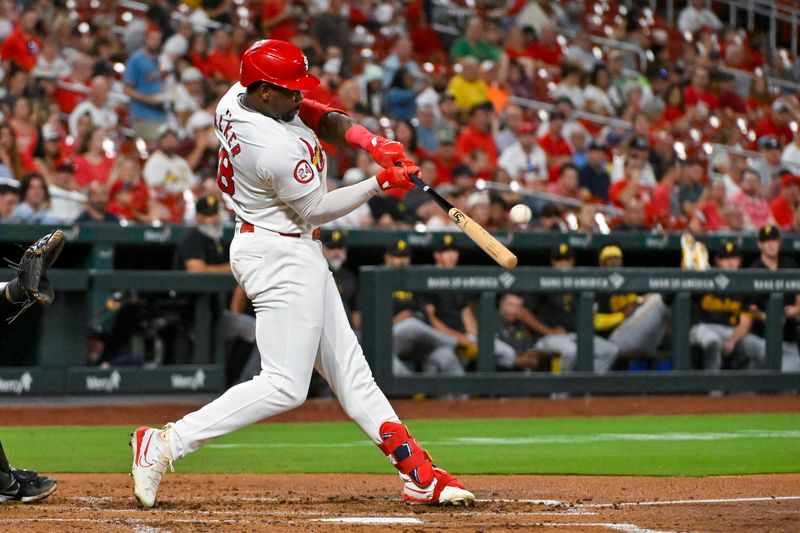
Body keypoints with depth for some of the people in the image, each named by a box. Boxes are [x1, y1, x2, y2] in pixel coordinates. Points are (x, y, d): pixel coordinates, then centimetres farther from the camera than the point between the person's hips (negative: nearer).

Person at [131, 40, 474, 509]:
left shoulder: (234, 100, -2)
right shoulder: (278, 150, -29)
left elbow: (319, 115, 8)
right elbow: (316, 210, -15)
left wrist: (369, 141, -7)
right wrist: (380, 184, -8)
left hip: (298, 254, 11)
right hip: (282, 258, -11)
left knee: (348, 367, 11)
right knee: (284, 386, -9)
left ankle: (418, 473, 15)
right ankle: (166, 444, -9)